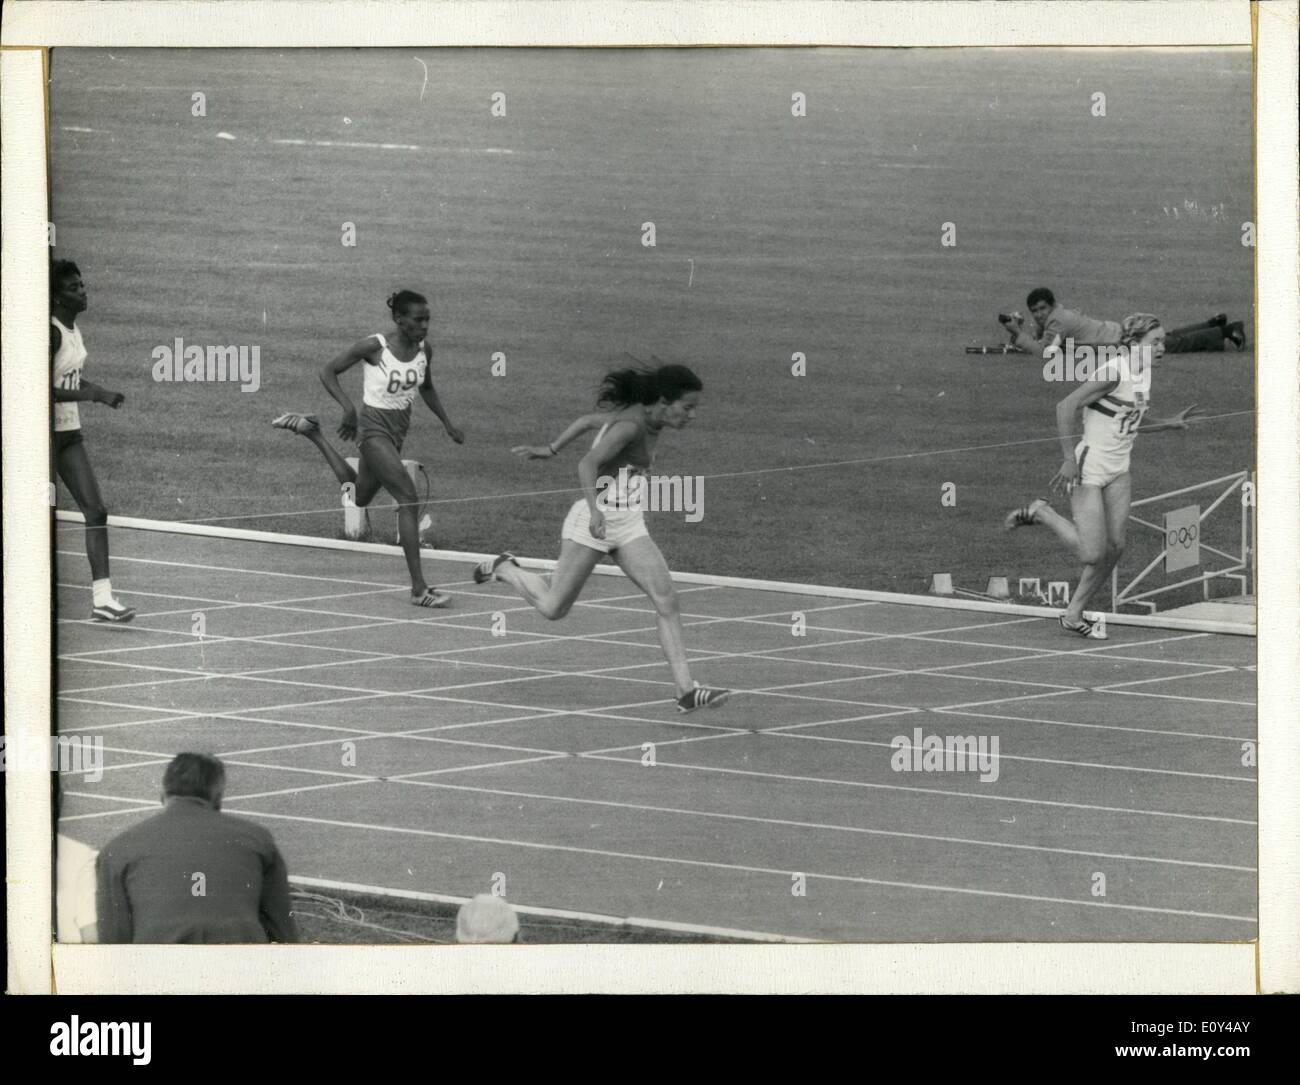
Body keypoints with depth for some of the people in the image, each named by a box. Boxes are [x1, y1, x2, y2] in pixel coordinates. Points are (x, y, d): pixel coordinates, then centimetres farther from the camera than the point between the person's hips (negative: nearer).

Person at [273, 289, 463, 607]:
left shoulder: (424, 349, -2)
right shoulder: (373, 346, -19)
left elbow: (426, 388, 18)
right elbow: (328, 372, -10)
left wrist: (447, 423, 12)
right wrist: (348, 407, -22)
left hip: (398, 431, 8)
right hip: (374, 428, -8)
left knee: (357, 498, 25)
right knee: (409, 500, -21)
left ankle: (312, 432, 41)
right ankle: (418, 589, -21)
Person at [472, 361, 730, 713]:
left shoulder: (641, 417, 6)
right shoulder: (630, 426, -21)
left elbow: (588, 420, 19)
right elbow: (587, 464, -31)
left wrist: (551, 450, 29)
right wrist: (595, 511, -44)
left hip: (629, 526, 8)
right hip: (593, 522, -8)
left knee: (667, 600, -8)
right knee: (553, 608, 6)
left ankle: (686, 691, -13)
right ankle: (503, 568, 34)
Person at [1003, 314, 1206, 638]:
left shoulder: (1143, 373, 7)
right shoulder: (1114, 372, -20)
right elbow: (1066, 407, -23)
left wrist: (1171, 423, 11)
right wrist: (1069, 459, -24)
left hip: (1118, 471, 8)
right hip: (1088, 469, -8)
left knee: (1115, 546, 1)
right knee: (1092, 553, -11)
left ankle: (1073, 615, 15)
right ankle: (1041, 513, 12)